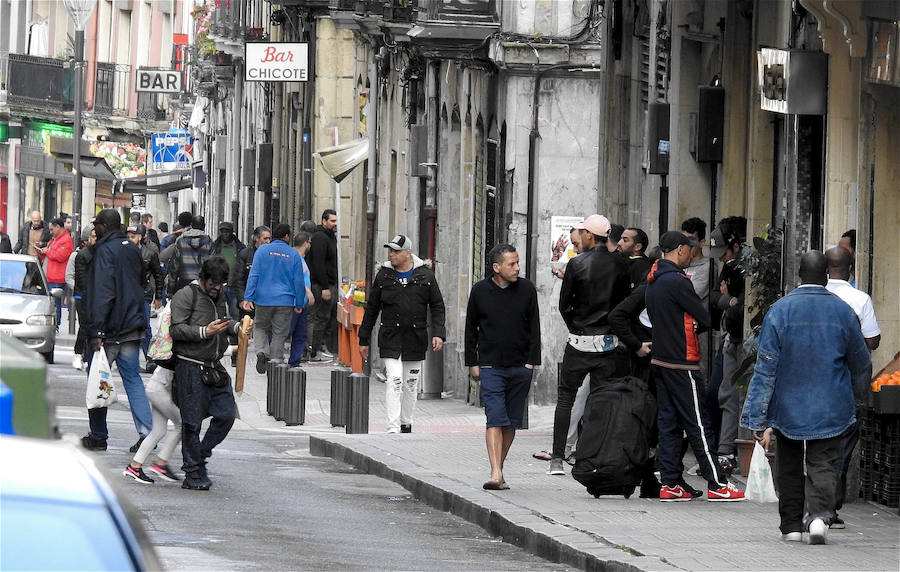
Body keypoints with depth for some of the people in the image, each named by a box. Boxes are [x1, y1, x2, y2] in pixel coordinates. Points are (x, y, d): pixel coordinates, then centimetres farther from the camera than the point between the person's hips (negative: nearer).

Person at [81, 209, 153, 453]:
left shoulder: (105, 250, -14)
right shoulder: (133, 249, 11)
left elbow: (102, 293, -20)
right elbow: (141, 283, 21)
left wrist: (97, 332, -21)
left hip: (109, 329, -7)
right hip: (132, 326, 7)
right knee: (133, 379, 8)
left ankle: (98, 437, 8)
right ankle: (146, 432, -2)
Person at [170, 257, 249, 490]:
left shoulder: (218, 296, 16)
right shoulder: (185, 295, -7)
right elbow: (176, 329, -15)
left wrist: (235, 326, 9)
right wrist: (205, 332, -24)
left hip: (215, 366, 8)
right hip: (190, 368, -7)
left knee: (227, 414, 4)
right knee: (192, 422, -3)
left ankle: (200, 455, 21)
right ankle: (193, 473, 4)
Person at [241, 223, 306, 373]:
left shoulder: (263, 250, 0)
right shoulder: (294, 254, 0)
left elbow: (254, 275, -5)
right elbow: (298, 281, 1)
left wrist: (248, 297, -5)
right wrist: (299, 304, 8)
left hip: (263, 299, 0)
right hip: (285, 301, 0)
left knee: (261, 328, 16)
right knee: (280, 333, 7)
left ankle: (261, 351, -8)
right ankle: (275, 361, 4)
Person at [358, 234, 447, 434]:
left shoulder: (425, 275, 2)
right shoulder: (383, 275, 3)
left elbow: (437, 306, 5)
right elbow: (371, 309, 8)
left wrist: (438, 333, -8)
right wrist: (364, 339, 8)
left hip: (416, 339, 1)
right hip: (390, 339, -1)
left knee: (411, 384, 9)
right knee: (394, 381, -13)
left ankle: (406, 423, 25)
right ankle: (393, 427, -16)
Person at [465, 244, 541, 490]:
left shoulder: (526, 289, 3)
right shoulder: (480, 291, 0)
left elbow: (534, 328, 8)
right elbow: (471, 329, 9)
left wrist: (531, 361, 1)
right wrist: (472, 363, 6)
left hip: (520, 367, 2)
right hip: (490, 366, -2)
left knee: (512, 421, 6)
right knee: (495, 419, -12)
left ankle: (499, 467, 19)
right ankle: (496, 474, -19)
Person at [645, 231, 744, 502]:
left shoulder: (654, 281, 12)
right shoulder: (677, 281, -17)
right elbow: (705, 318, -13)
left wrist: (690, 324, 4)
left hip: (660, 360, 9)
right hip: (681, 363, -9)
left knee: (668, 423, 9)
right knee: (698, 425, -5)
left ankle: (670, 484, 9)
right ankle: (717, 485, -2)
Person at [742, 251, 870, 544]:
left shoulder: (780, 311, -8)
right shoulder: (843, 311, -4)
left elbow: (765, 370, -9)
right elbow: (860, 364, 10)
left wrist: (759, 421, -6)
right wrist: (856, 390, 33)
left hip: (788, 407, 0)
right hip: (830, 409, 0)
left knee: (789, 467, 14)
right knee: (822, 465, 2)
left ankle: (791, 525, 18)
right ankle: (819, 515, -21)